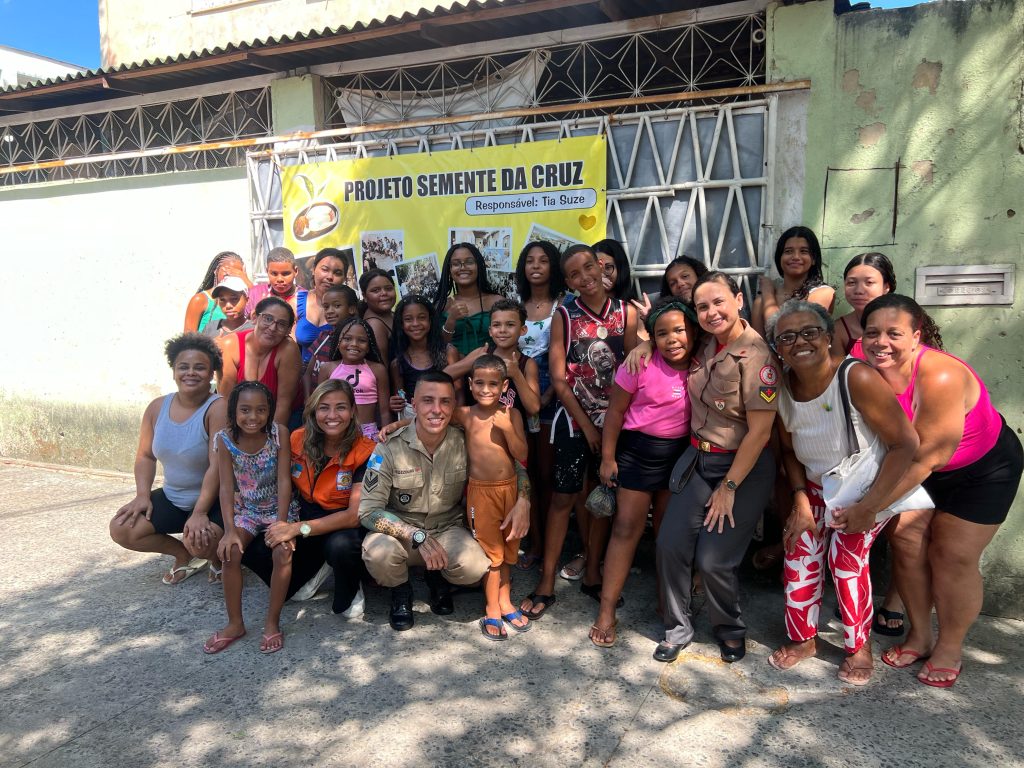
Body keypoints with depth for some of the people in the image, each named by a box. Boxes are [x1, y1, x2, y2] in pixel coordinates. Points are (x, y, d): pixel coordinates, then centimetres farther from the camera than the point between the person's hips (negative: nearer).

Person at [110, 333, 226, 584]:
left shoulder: (217, 408, -21)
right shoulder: (157, 407, -1)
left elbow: (217, 466, -24)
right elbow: (145, 456, 9)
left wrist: (200, 513, -25)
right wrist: (143, 495, -5)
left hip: (212, 500, -6)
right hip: (172, 497, 7)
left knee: (199, 541, -32)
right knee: (121, 530, -6)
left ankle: (219, 557, 8)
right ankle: (185, 555, 16)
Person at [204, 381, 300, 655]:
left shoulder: (279, 433, -19)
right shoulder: (226, 439, -14)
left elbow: (284, 481, -19)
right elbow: (226, 487, -14)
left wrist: (281, 525, -24)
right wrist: (229, 529, -22)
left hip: (280, 507, -2)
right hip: (246, 510, 2)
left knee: (283, 551, -25)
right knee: (230, 552, -19)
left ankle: (272, 622, -7)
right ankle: (235, 623, 1)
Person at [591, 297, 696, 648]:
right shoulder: (641, 365, -17)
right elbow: (615, 411, -9)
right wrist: (607, 458, -7)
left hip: (681, 451, 4)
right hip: (638, 449, -3)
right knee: (627, 527, -2)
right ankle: (607, 609, 6)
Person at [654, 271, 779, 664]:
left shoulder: (756, 356, -19)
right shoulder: (707, 344, 1)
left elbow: (760, 431, -17)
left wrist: (729, 487, -14)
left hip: (744, 467, -6)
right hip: (698, 459, 6)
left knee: (714, 560, -4)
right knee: (671, 543, 1)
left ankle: (730, 630, 26)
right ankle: (678, 628, 22)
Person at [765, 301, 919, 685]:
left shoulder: (856, 379, -31)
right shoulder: (782, 387, -14)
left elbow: (905, 443, -25)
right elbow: (789, 450, 2)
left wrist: (869, 507, -23)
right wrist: (801, 500, -8)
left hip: (867, 487, -4)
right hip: (815, 486, 4)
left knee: (847, 558, -13)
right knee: (799, 553, -3)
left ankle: (859, 647, 13)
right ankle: (802, 639, 20)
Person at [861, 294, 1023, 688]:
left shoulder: (940, 377, -36)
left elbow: (929, 455, -32)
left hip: (984, 467, -5)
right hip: (921, 468, 5)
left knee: (953, 557, -2)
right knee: (906, 542, 2)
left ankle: (949, 648, 19)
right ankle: (919, 635, 22)